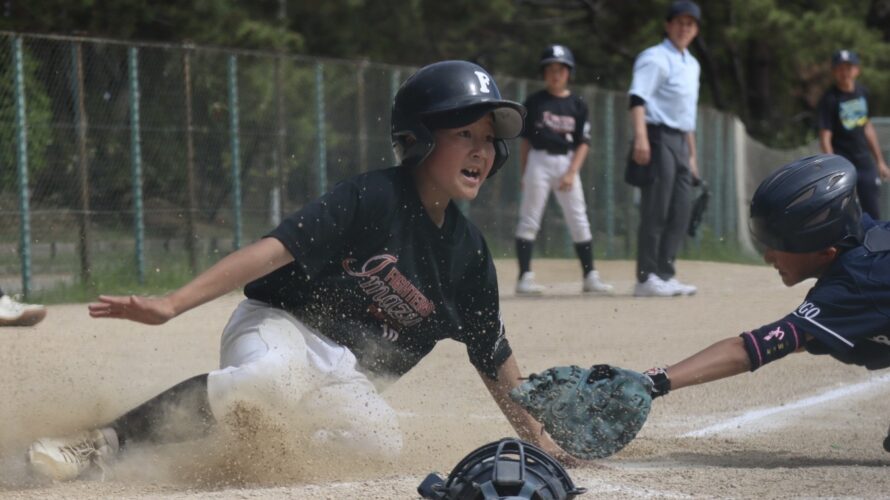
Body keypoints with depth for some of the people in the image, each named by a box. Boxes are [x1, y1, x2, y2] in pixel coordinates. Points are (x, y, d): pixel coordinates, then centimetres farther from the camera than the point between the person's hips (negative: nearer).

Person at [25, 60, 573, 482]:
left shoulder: (468, 252, 2)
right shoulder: (374, 198, -17)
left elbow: (494, 356, 14)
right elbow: (276, 249, -25)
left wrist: (538, 437, 16)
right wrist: (171, 304, -34)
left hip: (343, 375, 7)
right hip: (278, 324, -6)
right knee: (267, 375, -39)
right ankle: (105, 440, -39)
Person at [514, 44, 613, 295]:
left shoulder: (577, 104, 4)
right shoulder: (535, 102, 1)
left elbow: (583, 143, 2)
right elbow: (525, 140, 4)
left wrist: (571, 173, -9)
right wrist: (524, 174, 1)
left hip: (567, 163, 2)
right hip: (539, 161, -2)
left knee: (579, 221, 2)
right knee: (529, 220, -4)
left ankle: (589, 276, 7)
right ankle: (525, 277, -2)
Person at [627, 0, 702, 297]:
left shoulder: (692, 65, 21)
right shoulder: (655, 58, -7)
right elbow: (638, 98, -19)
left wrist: (692, 153, 24)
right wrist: (640, 138, -31)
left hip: (680, 141, 9)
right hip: (658, 138, -9)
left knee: (681, 211, 7)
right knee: (655, 211, -10)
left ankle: (665, 275, 13)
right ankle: (646, 278, -8)